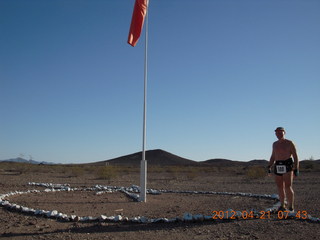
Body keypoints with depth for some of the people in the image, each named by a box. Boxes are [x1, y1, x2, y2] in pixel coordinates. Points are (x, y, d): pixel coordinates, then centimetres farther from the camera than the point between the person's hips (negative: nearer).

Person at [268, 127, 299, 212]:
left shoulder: (290, 143, -3)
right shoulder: (275, 144, 13)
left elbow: (295, 157, -6)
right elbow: (273, 157, 20)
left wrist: (296, 169, -13)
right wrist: (269, 166, 9)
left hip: (288, 166, -5)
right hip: (278, 167, 5)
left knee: (288, 187, -12)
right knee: (280, 188, 7)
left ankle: (291, 207, -2)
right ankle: (282, 206, 18)